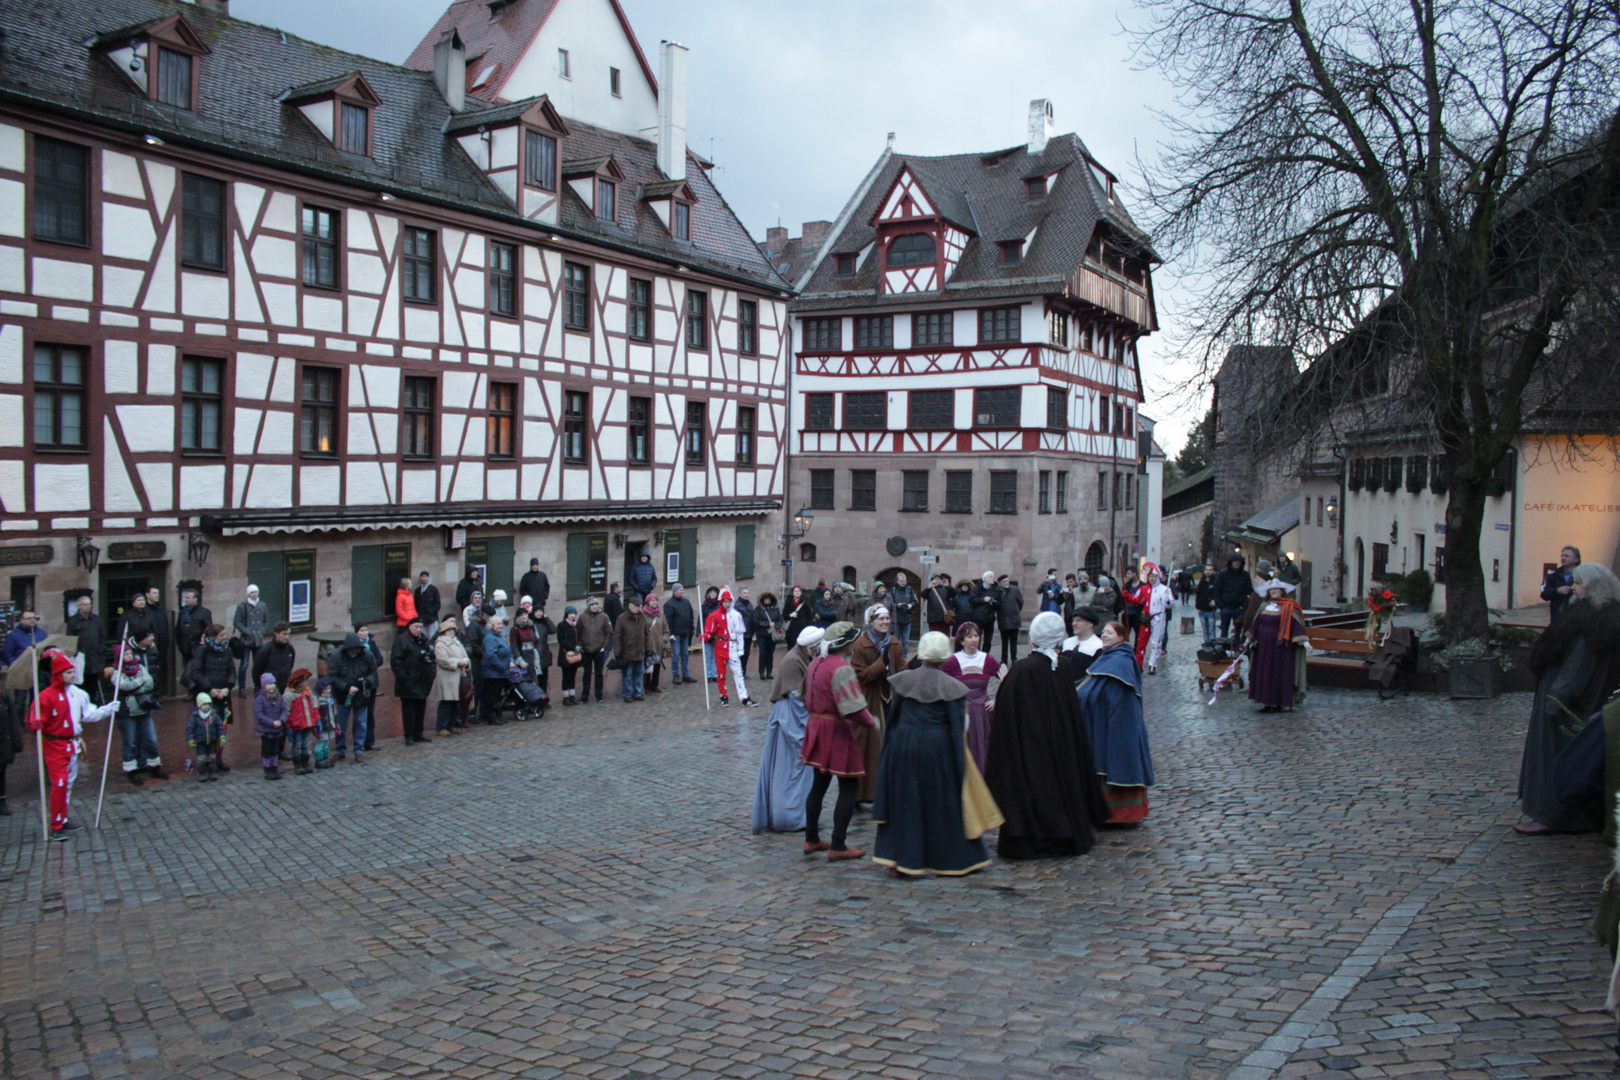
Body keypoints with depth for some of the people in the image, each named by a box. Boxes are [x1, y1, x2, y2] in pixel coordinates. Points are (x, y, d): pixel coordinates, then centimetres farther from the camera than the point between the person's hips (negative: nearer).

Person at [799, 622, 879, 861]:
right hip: (836, 732, -9)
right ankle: (837, 847, 1)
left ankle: (811, 840, 26)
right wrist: (871, 721, -7)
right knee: (849, 787, 0)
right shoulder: (841, 668, -20)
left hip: (816, 725, 9)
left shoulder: (816, 663, 8)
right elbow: (854, 708, -24)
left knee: (819, 784, 18)